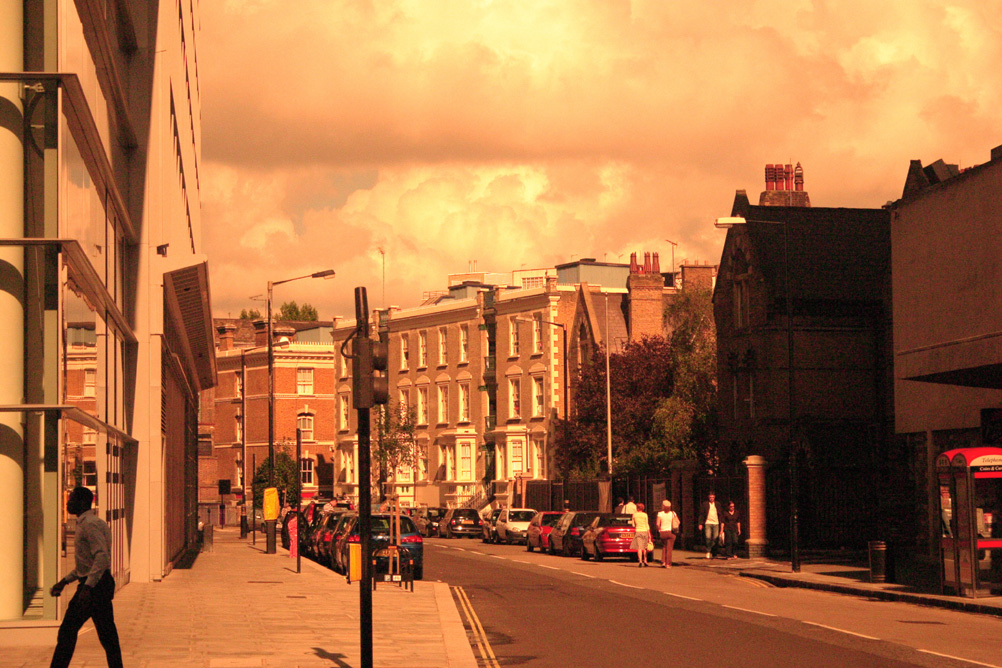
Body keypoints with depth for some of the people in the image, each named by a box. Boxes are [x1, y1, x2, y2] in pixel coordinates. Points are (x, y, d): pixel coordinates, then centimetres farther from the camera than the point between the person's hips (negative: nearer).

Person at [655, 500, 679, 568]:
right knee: (669, 548, 5)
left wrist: (658, 529, 7)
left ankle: (663, 562, 5)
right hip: (671, 532, 1)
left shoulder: (660, 514, -6)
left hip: (663, 532, -1)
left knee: (664, 547, 17)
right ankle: (668, 564, 2)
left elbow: (657, 524, -11)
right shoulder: (673, 513, -1)